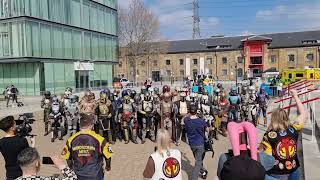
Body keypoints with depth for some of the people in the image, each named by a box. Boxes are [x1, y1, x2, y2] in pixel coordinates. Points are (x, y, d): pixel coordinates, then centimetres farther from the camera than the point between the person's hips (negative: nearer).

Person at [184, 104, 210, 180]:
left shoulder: (186, 120, -11)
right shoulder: (202, 121, -17)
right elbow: (207, 130, 0)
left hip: (191, 144, 4)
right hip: (200, 144, -4)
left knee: (198, 159, 26)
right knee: (198, 163, 2)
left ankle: (202, 171, 46)